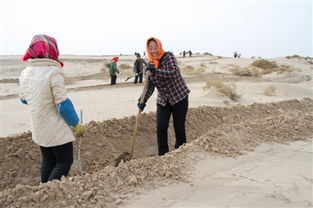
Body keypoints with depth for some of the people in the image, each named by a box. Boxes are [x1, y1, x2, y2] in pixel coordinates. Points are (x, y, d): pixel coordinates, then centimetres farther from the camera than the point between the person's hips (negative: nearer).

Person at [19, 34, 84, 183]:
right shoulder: (53, 72, -20)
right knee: (64, 162, 6)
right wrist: (76, 124, -9)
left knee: (48, 161, 20)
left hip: (39, 129, 7)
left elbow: (24, 99, 14)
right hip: (56, 130, -7)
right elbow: (63, 104, -19)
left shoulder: (25, 73, 2)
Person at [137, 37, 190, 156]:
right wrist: (143, 100, -17)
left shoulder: (168, 56, -11)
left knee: (179, 127, 2)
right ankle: (163, 155, 9)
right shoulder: (150, 65, 1)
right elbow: (150, 86, -3)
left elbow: (173, 73, -27)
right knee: (161, 128, -4)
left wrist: (155, 71, -37)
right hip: (163, 100, 4)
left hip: (179, 97, -4)